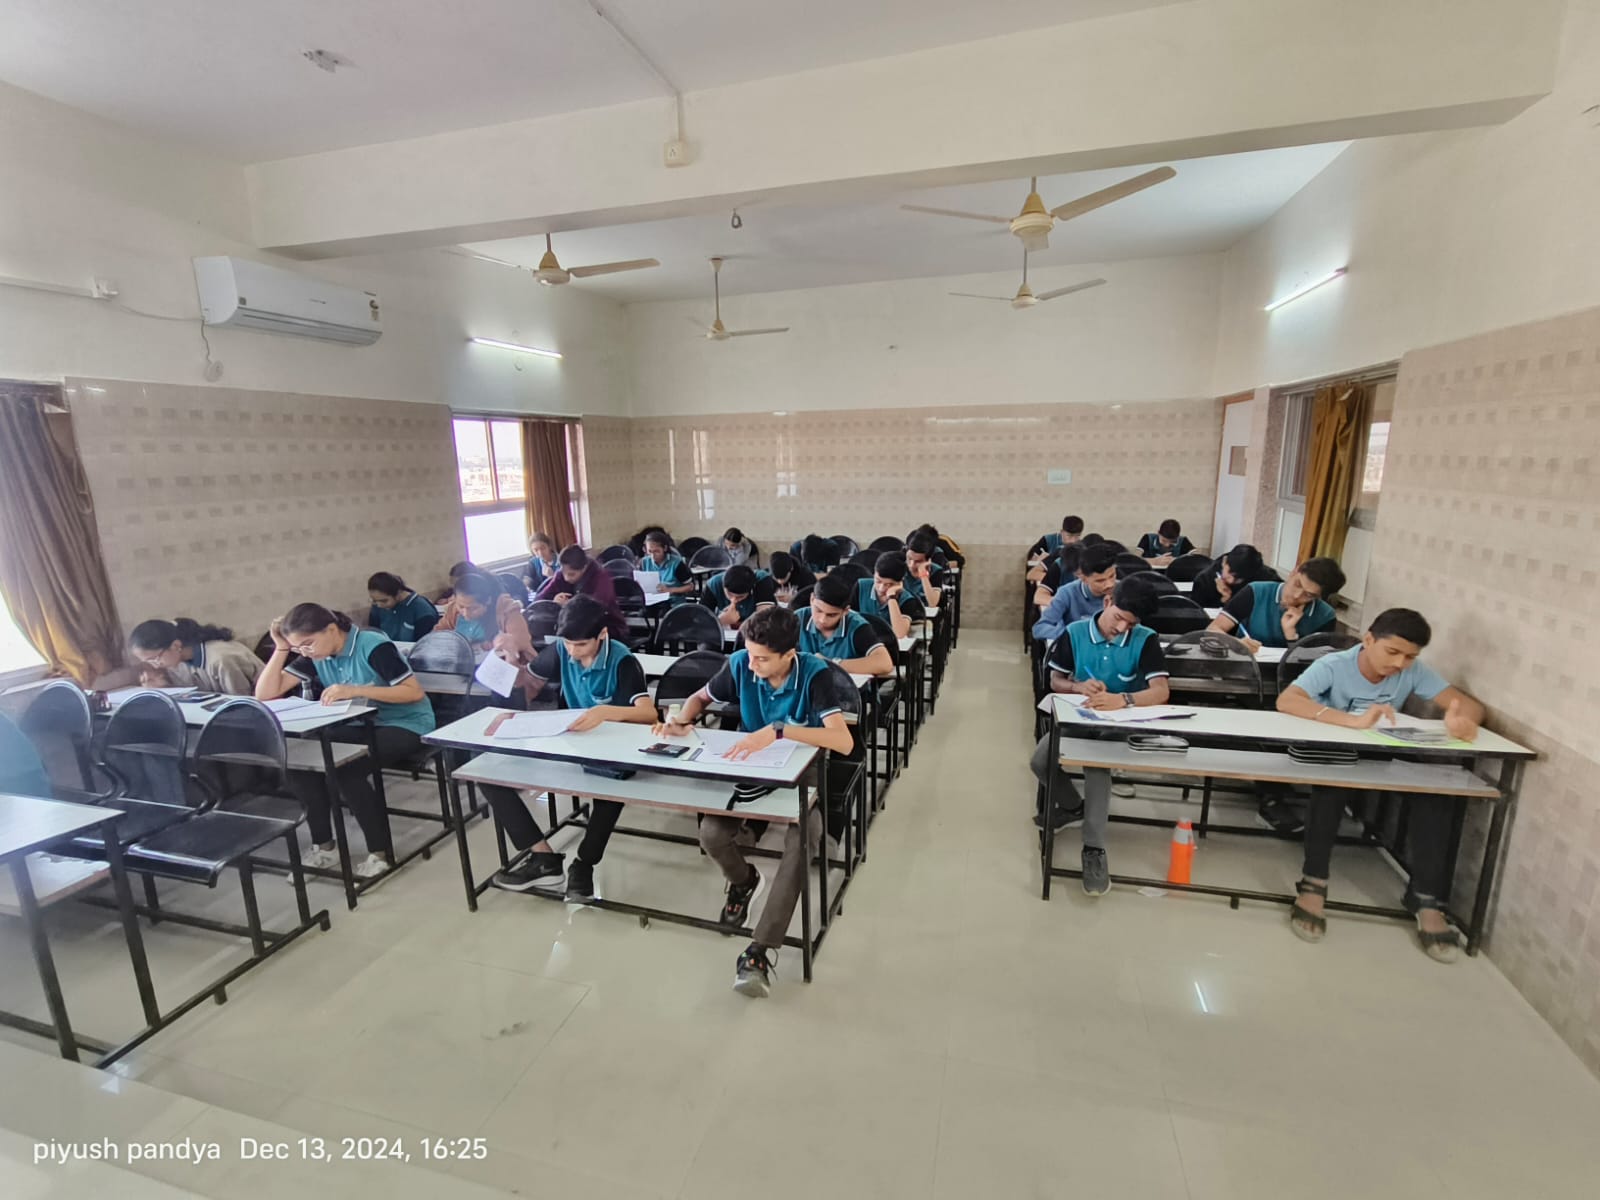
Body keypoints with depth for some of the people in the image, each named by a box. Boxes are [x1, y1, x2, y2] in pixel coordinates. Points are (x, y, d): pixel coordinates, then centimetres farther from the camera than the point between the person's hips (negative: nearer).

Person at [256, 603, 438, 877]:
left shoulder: (373, 646, -20)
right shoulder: (315, 655, 1)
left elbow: (415, 692, -24)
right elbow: (265, 694, -2)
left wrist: (355, 690, -30)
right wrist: (281, 648, -12)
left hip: (405, 726, -7)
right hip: (361, 726, 7)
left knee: (346, 769, -28)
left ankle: (381, 852, -11)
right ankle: (324, 846, 2)